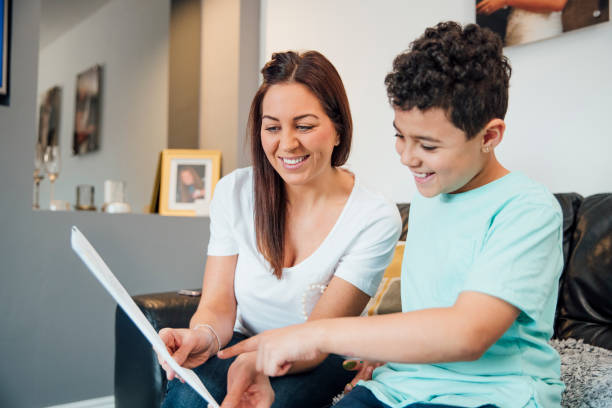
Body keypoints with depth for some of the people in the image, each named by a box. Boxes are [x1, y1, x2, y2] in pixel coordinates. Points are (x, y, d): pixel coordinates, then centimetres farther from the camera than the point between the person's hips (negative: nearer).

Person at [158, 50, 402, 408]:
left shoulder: (377, 218, -15)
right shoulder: (234, 192, -4)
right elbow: (218, 303, -6)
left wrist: (261, 362, -39)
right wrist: (205, 335, -30)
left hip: (322, 363, -2)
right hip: (245, 347, 3)